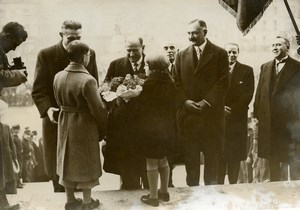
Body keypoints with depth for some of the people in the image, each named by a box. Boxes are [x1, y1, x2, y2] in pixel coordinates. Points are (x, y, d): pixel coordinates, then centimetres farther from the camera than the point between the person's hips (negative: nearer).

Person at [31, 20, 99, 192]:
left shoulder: (90, 54, 2)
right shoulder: (46, 55, -5)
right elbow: (39, 89, -7)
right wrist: (47, 108, -24)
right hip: (57, 118, -1)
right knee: (58, 166, 9)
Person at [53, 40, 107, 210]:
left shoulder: (59, 76, -4)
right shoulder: (88, 80, -23)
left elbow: (59, 101, 5)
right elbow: (98, 109, -20)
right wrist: (103, 127, -3)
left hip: (65, 125, 6)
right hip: (85, 127, -6)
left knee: (68, 161, 18)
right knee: (86, 164, 11)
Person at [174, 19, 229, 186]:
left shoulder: (220, 54, 2)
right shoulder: (182, 55, 12)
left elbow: (223, 83, -4)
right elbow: (177, 83, 9)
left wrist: (206, 102, -13)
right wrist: (185, 101, -7)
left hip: (211, 114, -2)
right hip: (187, 113, 2)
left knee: (212, 155, 5)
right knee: (190, 156, 4)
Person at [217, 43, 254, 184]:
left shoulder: (247, 71, 6)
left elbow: (248, 94, -2)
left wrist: (232, 109, -10)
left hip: (238, 118, 0)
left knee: (235, 155, 3)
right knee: (219, 155, 0)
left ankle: (233, 185, 12)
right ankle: (219, 185, 8)